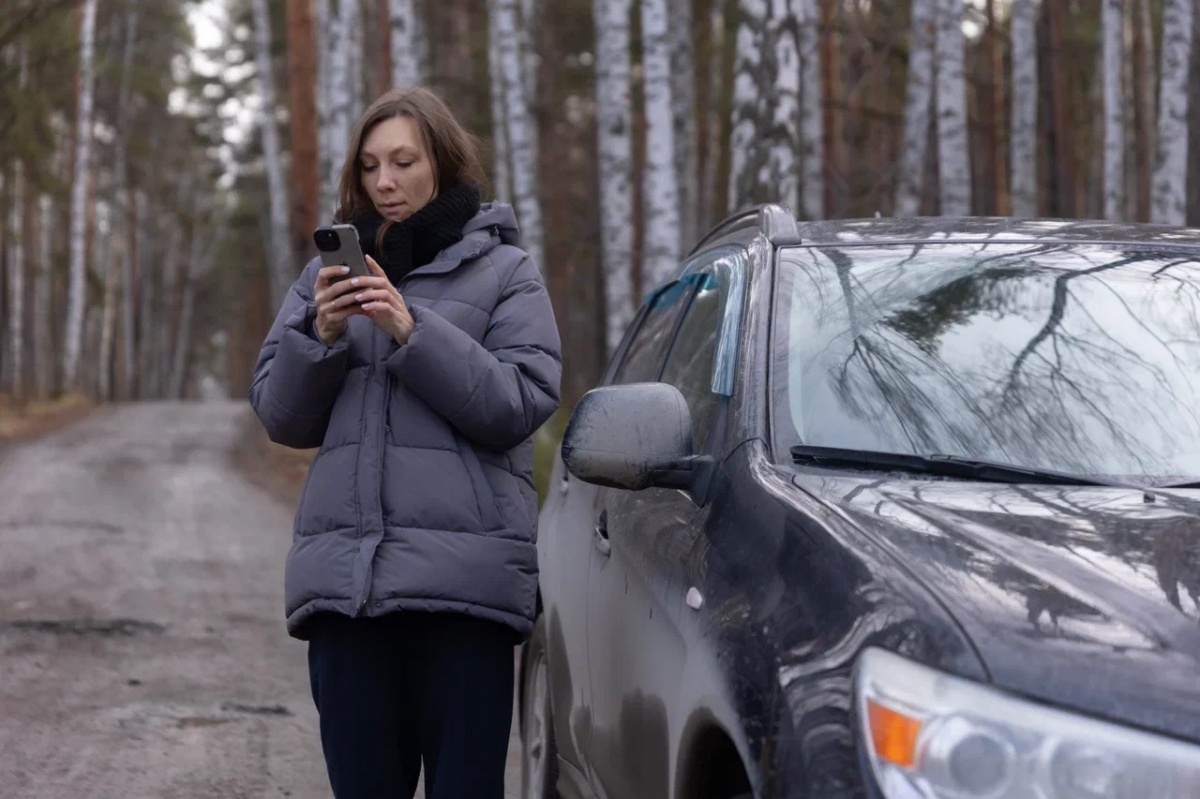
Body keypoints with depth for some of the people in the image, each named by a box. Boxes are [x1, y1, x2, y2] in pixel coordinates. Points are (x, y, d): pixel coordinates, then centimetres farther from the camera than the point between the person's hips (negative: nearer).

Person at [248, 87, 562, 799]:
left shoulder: (503, 270, 7)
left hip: (463, 573, -3)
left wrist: (413, 332, -14)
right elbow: (281, 418, 14)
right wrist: (320, 336, -5)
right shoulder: (333, 270, 18)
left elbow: (521, 401, -6)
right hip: (343, 573, 4)